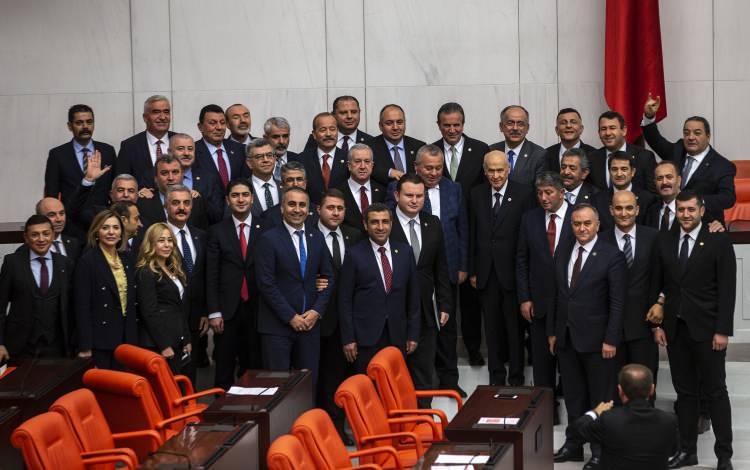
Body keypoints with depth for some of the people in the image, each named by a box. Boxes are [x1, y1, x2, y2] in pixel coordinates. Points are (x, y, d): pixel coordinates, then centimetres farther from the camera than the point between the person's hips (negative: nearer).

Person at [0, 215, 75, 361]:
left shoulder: (65, 264, 6)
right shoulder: (12, 262, 0)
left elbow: (68, 306, 8)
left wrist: (71, 344, 5)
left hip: (55, 348, 2)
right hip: (20, 348, -1)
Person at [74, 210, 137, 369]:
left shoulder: (125, 261, 13)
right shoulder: (87, 261, -7)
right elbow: (82, 306, -12)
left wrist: (133, 341, 10)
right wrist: (85, 347, -16)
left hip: (125, 339, 6)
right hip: (100, 342, -6)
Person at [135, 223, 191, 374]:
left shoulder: (173, 270, 16)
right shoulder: (146, 273, -10)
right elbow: (149, 312, -15)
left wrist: (186, 339, 15)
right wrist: (164, 345, -18)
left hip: (177, 341, 8)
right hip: (158, 344, -8)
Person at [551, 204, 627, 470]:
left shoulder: (612, 257, -9)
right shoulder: (563, 253, 9)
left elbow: (617, 303, -11)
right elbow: (557, 295, 12)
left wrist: (611, 340, -14)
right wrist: (552, 332, 11)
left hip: (596, 339, -5)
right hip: (566, 338, 5)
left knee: (600, 398, 5)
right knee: (573, 396, 14)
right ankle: (573, 445, 25)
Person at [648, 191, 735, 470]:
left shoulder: (718, 242, -5)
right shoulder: (664, 242, 7)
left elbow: (727, 290, -7)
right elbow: (657, 285, 10)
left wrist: (722, 330, -12)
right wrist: (657, 324, 5)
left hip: (706, 329, -4)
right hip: (675, 329, 4)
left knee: (715, 392, 1)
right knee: (684, 392, 10)